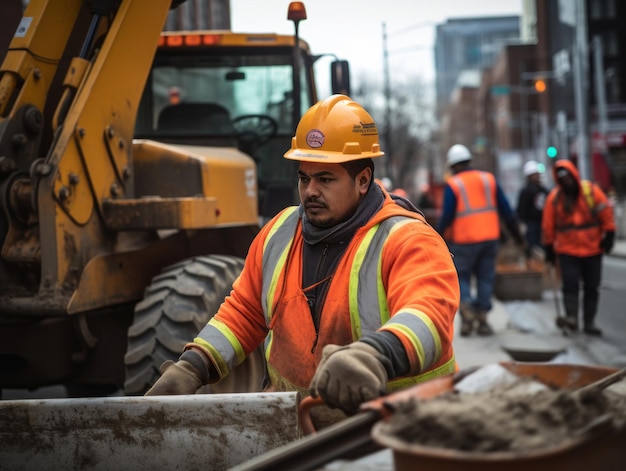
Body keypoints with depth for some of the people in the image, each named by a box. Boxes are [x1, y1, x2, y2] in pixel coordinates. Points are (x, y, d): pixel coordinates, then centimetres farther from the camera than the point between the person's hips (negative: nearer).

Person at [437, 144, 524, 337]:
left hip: (464, 240, -3)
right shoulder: (489, 179, 7)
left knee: (461, 276, 10)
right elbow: (505, 210, 7)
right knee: (485, 277, 10)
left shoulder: (452, 185, -4)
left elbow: (447, 216, -10)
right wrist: (516, 233, 14)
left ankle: (466, 308, -10)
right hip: (490, 237, 3)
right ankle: (482, 318, 9)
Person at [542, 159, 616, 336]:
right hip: (567, 251, -1)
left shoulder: (591, 190, -5)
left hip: (593, 249, 1)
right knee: (570, 284, -17)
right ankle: (571, 318, -20)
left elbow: (606, 212, -2)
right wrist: (549, 248, 6)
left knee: (592, 288, 6)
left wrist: (609, 235, -7)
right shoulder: (554, 197, -3)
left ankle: (589, 322, 14)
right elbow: (548, 225, 3)